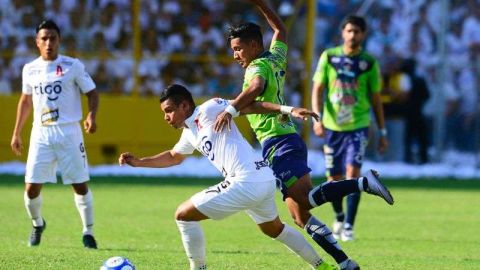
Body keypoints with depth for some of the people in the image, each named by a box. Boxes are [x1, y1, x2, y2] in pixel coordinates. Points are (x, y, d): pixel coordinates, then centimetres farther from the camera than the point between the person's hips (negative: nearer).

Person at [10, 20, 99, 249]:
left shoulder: (73, 66, -3)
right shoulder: (30, 70, 8)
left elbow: (91, 92, 0)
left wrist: (92, 116, -19)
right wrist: (16, 133, 20)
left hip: (69, 133, -3)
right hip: (41, 134, 3)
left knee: (80, 186, -3)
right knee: (31, 188, -1)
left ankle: (88, 232, 10)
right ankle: (37, 224, 26)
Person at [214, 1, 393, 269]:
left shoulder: (258, 66, -7)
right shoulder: (275, 58, 17)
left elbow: (256, 87, -31)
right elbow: (280, 29, 36)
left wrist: (231, 110, -39)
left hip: (278, 144, -9)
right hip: (289, 139, 9)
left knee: (305, 198, -23)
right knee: (301, 215, 4)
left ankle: (364, 183, -29)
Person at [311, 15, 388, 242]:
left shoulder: (369, 62, 1)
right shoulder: (329, 57, 2)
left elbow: (375, 98, 7)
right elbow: (318, 89, 2)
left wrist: (382, 132, 8)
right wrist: (317, 117, -13)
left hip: (358, 126, -2)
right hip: (332, 127, 2)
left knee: (353, 173, -17)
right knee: (334, 179, 8)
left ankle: (349, 226, -15)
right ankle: (339, 218, 34)